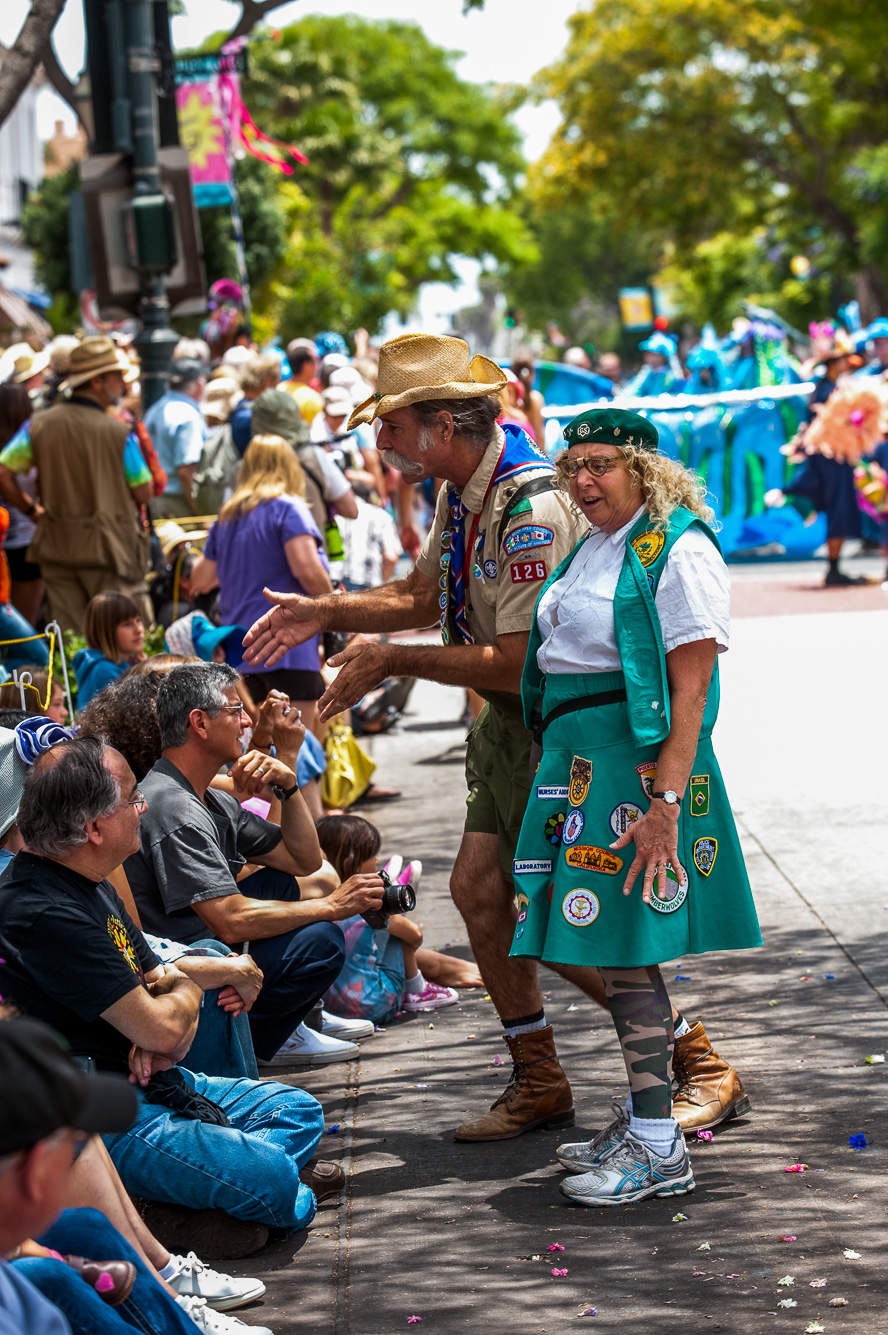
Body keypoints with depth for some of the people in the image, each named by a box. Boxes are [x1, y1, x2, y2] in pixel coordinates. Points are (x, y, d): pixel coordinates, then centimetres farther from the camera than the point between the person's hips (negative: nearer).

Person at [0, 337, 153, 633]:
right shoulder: (119, 433, -13)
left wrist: (31, 509, 12)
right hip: (107, 547, -5)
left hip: (56, 545, 5)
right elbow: (143, 494, -8)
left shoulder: (39, 425, 0)